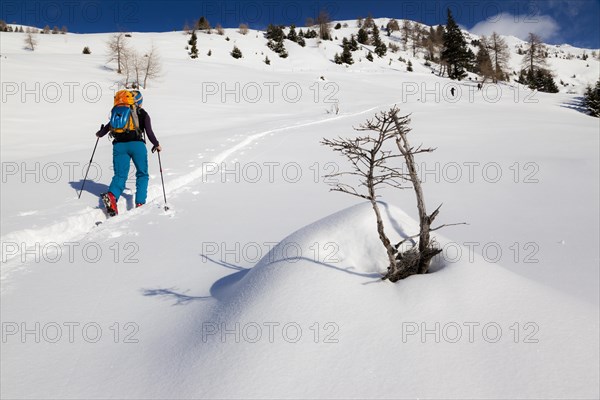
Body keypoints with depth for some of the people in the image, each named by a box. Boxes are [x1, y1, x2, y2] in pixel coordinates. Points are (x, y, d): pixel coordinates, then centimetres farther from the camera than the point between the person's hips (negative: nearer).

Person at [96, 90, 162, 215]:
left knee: (120, 175, 1)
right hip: (137, 145, -2)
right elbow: (149, 132, 1)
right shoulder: (143, 114, 7)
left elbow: (108, 126, 17)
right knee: (142, 174, 11)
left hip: (119, 145, 3)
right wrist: (156, 144, 14)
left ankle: (112, 195, -28)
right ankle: (140, 203, -2)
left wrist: (99, 134, 36)